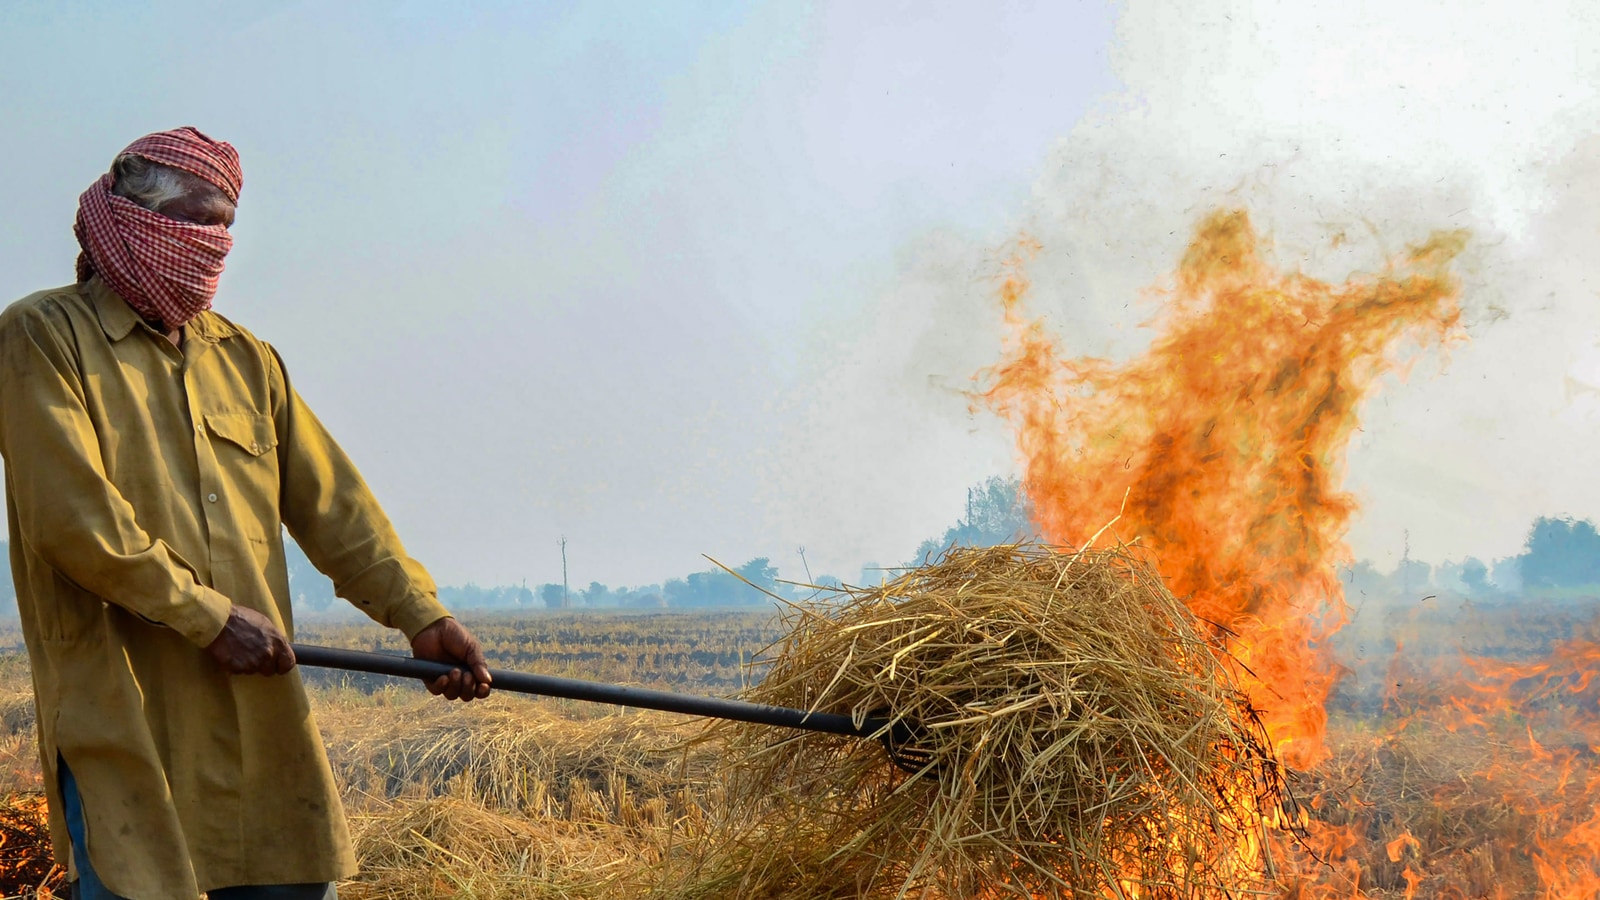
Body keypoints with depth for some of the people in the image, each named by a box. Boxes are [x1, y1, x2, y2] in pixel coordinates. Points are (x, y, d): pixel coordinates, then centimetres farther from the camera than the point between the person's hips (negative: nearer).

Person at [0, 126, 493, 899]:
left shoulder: (244, 357, 18)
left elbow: (329, 503, 14)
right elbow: (71, 515, -12)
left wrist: (420, 615, 4)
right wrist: (209, 616, -12)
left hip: (261, 706, 6)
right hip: (126, 713, -5)